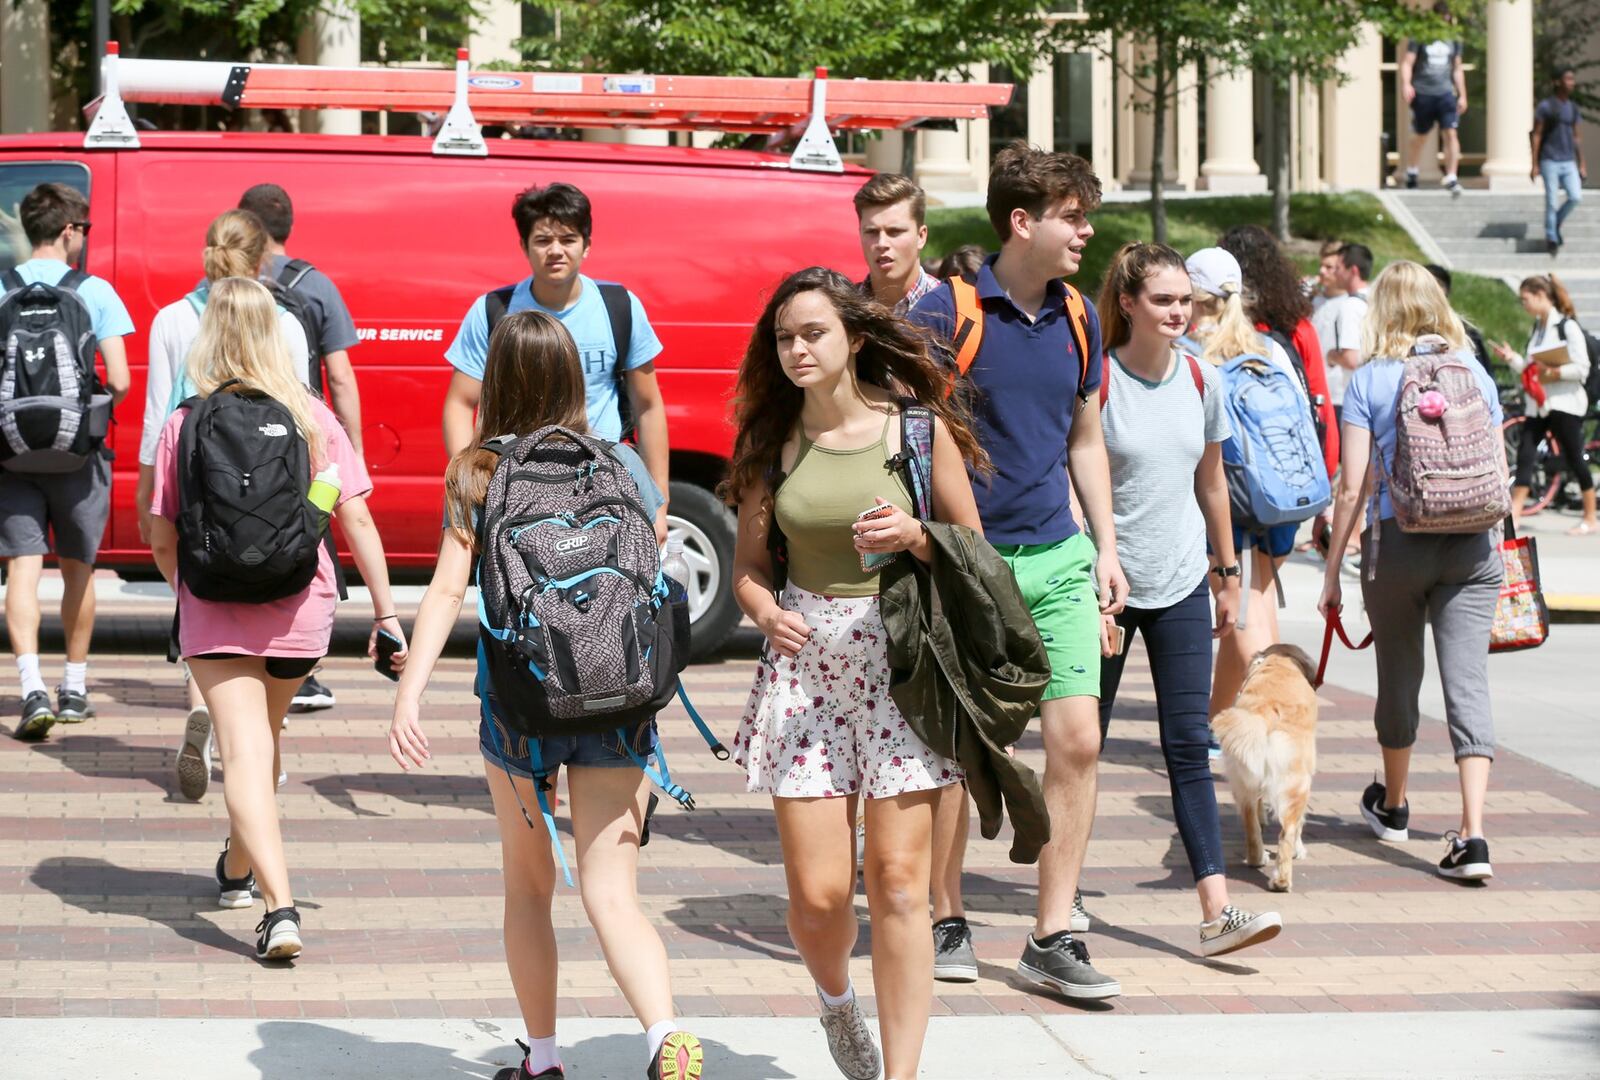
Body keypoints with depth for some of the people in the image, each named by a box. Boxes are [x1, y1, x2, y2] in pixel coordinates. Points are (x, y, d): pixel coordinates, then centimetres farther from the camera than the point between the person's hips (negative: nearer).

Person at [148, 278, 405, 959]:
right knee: (264, 739, 24)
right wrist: (385, 611, 2)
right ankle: (238, 870, 43)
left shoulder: (184, 425, -5)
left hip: (215, 613, -3)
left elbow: (161, 539, 0)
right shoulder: (312, 418, -2)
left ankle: (280, 906, -22)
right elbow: (357, 522, -4)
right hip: (300, 609, 3)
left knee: (244, 752, -5)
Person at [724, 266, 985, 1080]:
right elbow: (749, 564, 12)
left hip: (901, 656, -2)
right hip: (805, 663, 2)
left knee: (898, 882, -5)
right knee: (817, 893, -1)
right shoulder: (772, 442, 5)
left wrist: (913, 536, -15)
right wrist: (768, 614, -9)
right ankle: (836, 1000, 33)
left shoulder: (917, 428, -2)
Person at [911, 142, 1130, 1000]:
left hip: (1058, 559, 5)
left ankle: (1053, 936, 4)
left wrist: (1106, 548, 14)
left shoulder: (1077, 318, 9)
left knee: (1077, 742, -3)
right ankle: (946, 920, 20)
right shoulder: (946, 312, -9)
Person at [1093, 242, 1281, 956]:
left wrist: (1229, 573, 18)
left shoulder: (1201, 380, 4)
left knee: (1189, 746, -2)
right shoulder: (1098, 380, -11)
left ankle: (1216, 912, -7)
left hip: (1180, 586, 4)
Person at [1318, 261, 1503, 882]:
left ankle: (1393, 807, 35)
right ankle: (1472, 835, -14)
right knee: (1468, 682, -3)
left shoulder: (1370, 380, -2)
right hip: (1471, 545, 1)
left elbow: (1353, 487, -5)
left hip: (1397, 540, -1)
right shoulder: (1474, 374, 5)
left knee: (1399, 677, 16)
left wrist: (1333, 568, 2)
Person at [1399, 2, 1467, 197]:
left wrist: (1462, 95, 17)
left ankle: (1451, 178, -15)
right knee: (1419, 136, 11)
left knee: (1451, 133, -12)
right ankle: (1410, 171, 34)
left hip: (1445, 93, 2)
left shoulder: (1453, 40, 11)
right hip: (1423, 93, -2)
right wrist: (1406, 84, -22)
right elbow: (1407, 62, -5)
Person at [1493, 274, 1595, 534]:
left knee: (1574, 459, 1)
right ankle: (1513, 516, -9)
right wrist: (1512, 358, 3)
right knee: (1524, 456, -4)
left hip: (1563, 403, -7)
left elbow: (1582, 368, -14)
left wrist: (1553, 373, -23)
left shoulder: (1567, 326, -9)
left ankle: (1590, 520, 12)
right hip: (1537, 403, 7)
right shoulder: (1538, 327, 14)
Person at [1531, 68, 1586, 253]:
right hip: (1550, 162, -4)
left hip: (1568, 162, 4)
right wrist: (1534, 165, -9)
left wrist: (1582, 165, 12)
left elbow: (1577, 137, 15)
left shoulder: (1573, 108, 11)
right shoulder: (1544, 107, -5)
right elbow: (1537, 136, -5)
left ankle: (1556, 223, 16)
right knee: (1551, 202, -2)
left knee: (1576, 197, -8)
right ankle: (1551, 238, 10)